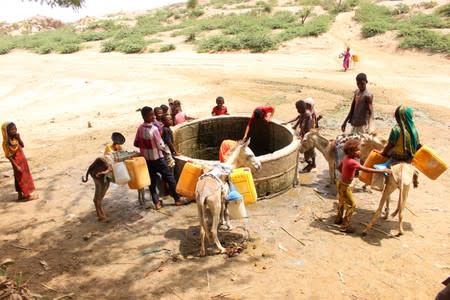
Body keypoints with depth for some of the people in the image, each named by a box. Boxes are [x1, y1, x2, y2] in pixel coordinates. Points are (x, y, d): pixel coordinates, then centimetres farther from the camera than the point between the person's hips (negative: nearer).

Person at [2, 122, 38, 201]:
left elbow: (23, 146, 5)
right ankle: (26, 195, 18)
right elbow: (8, 156, -21)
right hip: (17, 163, -8)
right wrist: (16, 166, -21)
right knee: (21, 178, 5)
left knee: (26, 176, 16)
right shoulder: (6, 142, -23)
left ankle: (21, 194, 31)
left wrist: (19, 138, -12)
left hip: (23, 160, 8)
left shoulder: (15, 138, -2)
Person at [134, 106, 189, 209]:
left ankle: (157, 203, 16)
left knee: (152, 181, 12)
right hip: (157, 158, -6)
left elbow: (136, 144, 5)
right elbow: (161, 146, -18)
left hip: (146, 159, 6)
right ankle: (177, 199, 15)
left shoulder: (140, 128, -3)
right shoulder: (154, 129, -22)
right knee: (169, 177, 7)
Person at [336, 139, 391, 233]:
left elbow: (339, 167, 12)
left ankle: (339, 219, 46)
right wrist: (383, 171, -26)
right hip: (345, 186, -9)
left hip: (340, 182, 9)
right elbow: (367, 170, -30)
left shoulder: (346, 158, -4)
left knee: (342, 202, 27)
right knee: (352, 205, 3)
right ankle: (344, 226, 8)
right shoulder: (353, 162, -29)